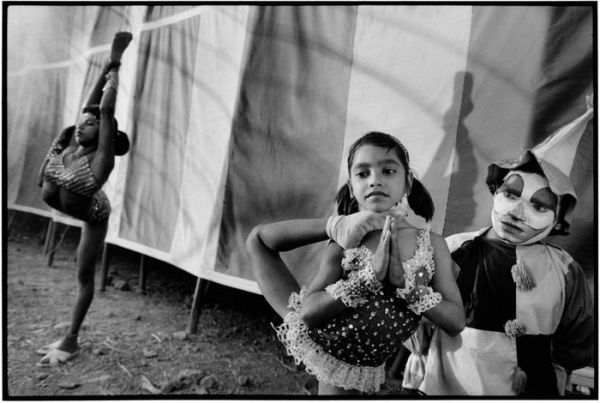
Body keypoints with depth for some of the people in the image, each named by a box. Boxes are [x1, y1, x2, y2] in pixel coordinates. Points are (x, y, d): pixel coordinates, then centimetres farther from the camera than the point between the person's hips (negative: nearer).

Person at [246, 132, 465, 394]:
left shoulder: (432, 244, -10)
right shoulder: (345, 243, -14)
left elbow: (456, 322, -12)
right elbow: (309, 313, -21)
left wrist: (404, 280, -26)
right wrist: (372, 275, -31)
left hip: (350, 367, 1)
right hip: (310, 339, -1)